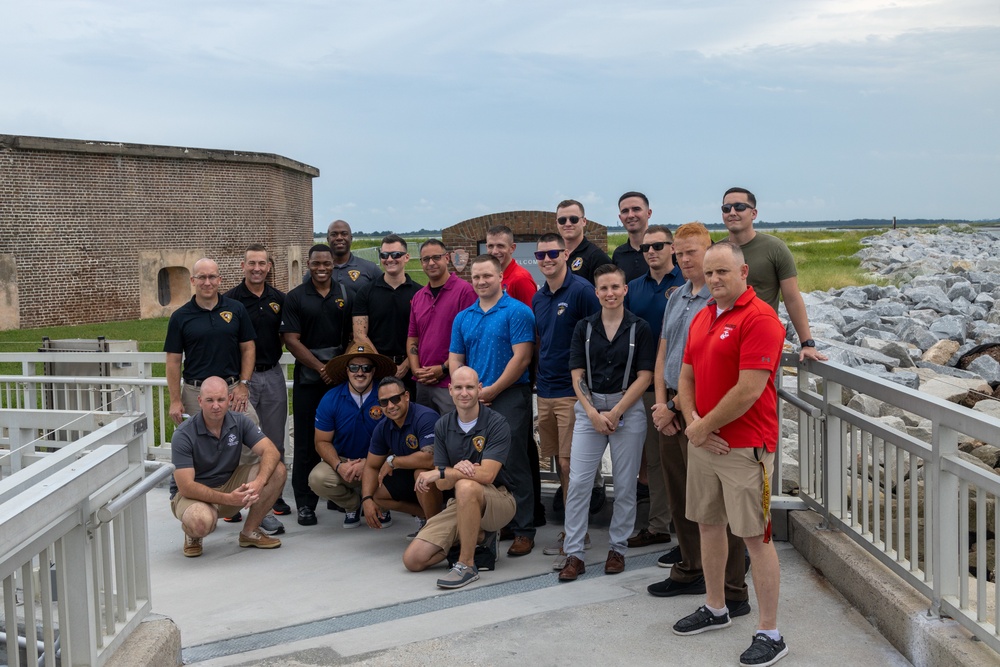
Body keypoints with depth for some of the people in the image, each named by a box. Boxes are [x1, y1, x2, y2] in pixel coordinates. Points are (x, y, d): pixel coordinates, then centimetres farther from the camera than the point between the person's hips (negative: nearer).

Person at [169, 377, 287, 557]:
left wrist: (259, 483, -37)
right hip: (195, 493, -4)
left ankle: (250, 532, -1)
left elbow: (271, 451, -17)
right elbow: (186, 487, -26)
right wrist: (228, 499, -36)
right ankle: (192, 535, 1)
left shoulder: (240, 422, -9)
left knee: (277, 470, -17)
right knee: (200, 521, -40)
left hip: (229, 484, 5)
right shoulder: (183, 435, -21)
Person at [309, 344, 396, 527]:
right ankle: (352, 504, 8)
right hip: (342, 462, 2)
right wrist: (339, 466, -20)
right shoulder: (331, 399, -6)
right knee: (317, 478, -27)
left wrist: (367, 463, -25)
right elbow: (322, 441, -1)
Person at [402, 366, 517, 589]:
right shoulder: (442, 426, 1)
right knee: (413, 559, -10)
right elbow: (442, 484, -2)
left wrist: (441, 472, -24)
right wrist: (457, 470, -25)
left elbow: (486, 475, -24)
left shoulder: (497, 424, -13)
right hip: (461, 504, 5)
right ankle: (477, 538, 10)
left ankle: (467, 565, -26)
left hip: (498, 501, -5)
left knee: (465, 486, -40)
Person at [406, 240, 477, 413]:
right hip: (423, 383, 6)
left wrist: (444, 369, -13)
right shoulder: (418, 297, 14)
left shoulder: (464, 290, -8)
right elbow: (412, 338, 16)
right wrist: (416, 369, 1)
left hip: (452, 383, -6)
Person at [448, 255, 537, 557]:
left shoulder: (517, 312, -4)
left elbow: (521, 357, -11)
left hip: (509, 397, -6)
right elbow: (455, 360, 13)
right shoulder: (463, 318, 14)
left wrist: (491, 391, -11)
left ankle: (523, 531, 3)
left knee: (514, 466, -5)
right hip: (472, 403, 6)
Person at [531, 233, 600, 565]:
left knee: (570, 463, -5)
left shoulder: (582, 290, -9)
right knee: (559, 462, 13)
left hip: (572, 391, -7)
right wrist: (539, 375, 15)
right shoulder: (538, 297, 12)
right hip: (545, 391, 7)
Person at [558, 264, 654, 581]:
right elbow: (577, 375, 4)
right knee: (577, 483, -3)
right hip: (589, 409, 2)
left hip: (628, 410, -1)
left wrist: (615, 412, -10)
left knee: (625, 486, 5)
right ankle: (574, 554, 4)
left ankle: (618, 549, 20)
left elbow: (644, 377, -4)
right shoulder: (584, 327, 6)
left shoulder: (639, 328, 0)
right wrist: (593, 413, -8)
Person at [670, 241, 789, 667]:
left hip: (745, 448, -8)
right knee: (708, 524, 17)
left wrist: (702, 427, -12)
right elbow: (687, 378, 14)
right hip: (702, 442, 8)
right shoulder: (700, 319, 12)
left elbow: (749, 391, -21)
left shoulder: (759, 318, -15)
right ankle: (715, 609, 35)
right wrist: (693, 423, -4)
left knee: (755, 537, -3)